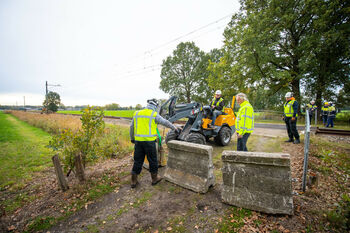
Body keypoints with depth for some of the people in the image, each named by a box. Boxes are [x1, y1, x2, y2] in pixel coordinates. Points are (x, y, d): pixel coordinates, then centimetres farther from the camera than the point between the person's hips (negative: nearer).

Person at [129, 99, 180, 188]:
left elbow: (131, 127, 14)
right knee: (152, 160, 12)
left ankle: (133, 181, 23)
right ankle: (154, 178, 27)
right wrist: (175, 128, 14)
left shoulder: (137, 113, 9)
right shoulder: (154, 114, -6)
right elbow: (166, 122, 0)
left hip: (138, 141, 5)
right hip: (149, 141, -4)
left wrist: (132, 138, 26)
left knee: (137, 161, 15)